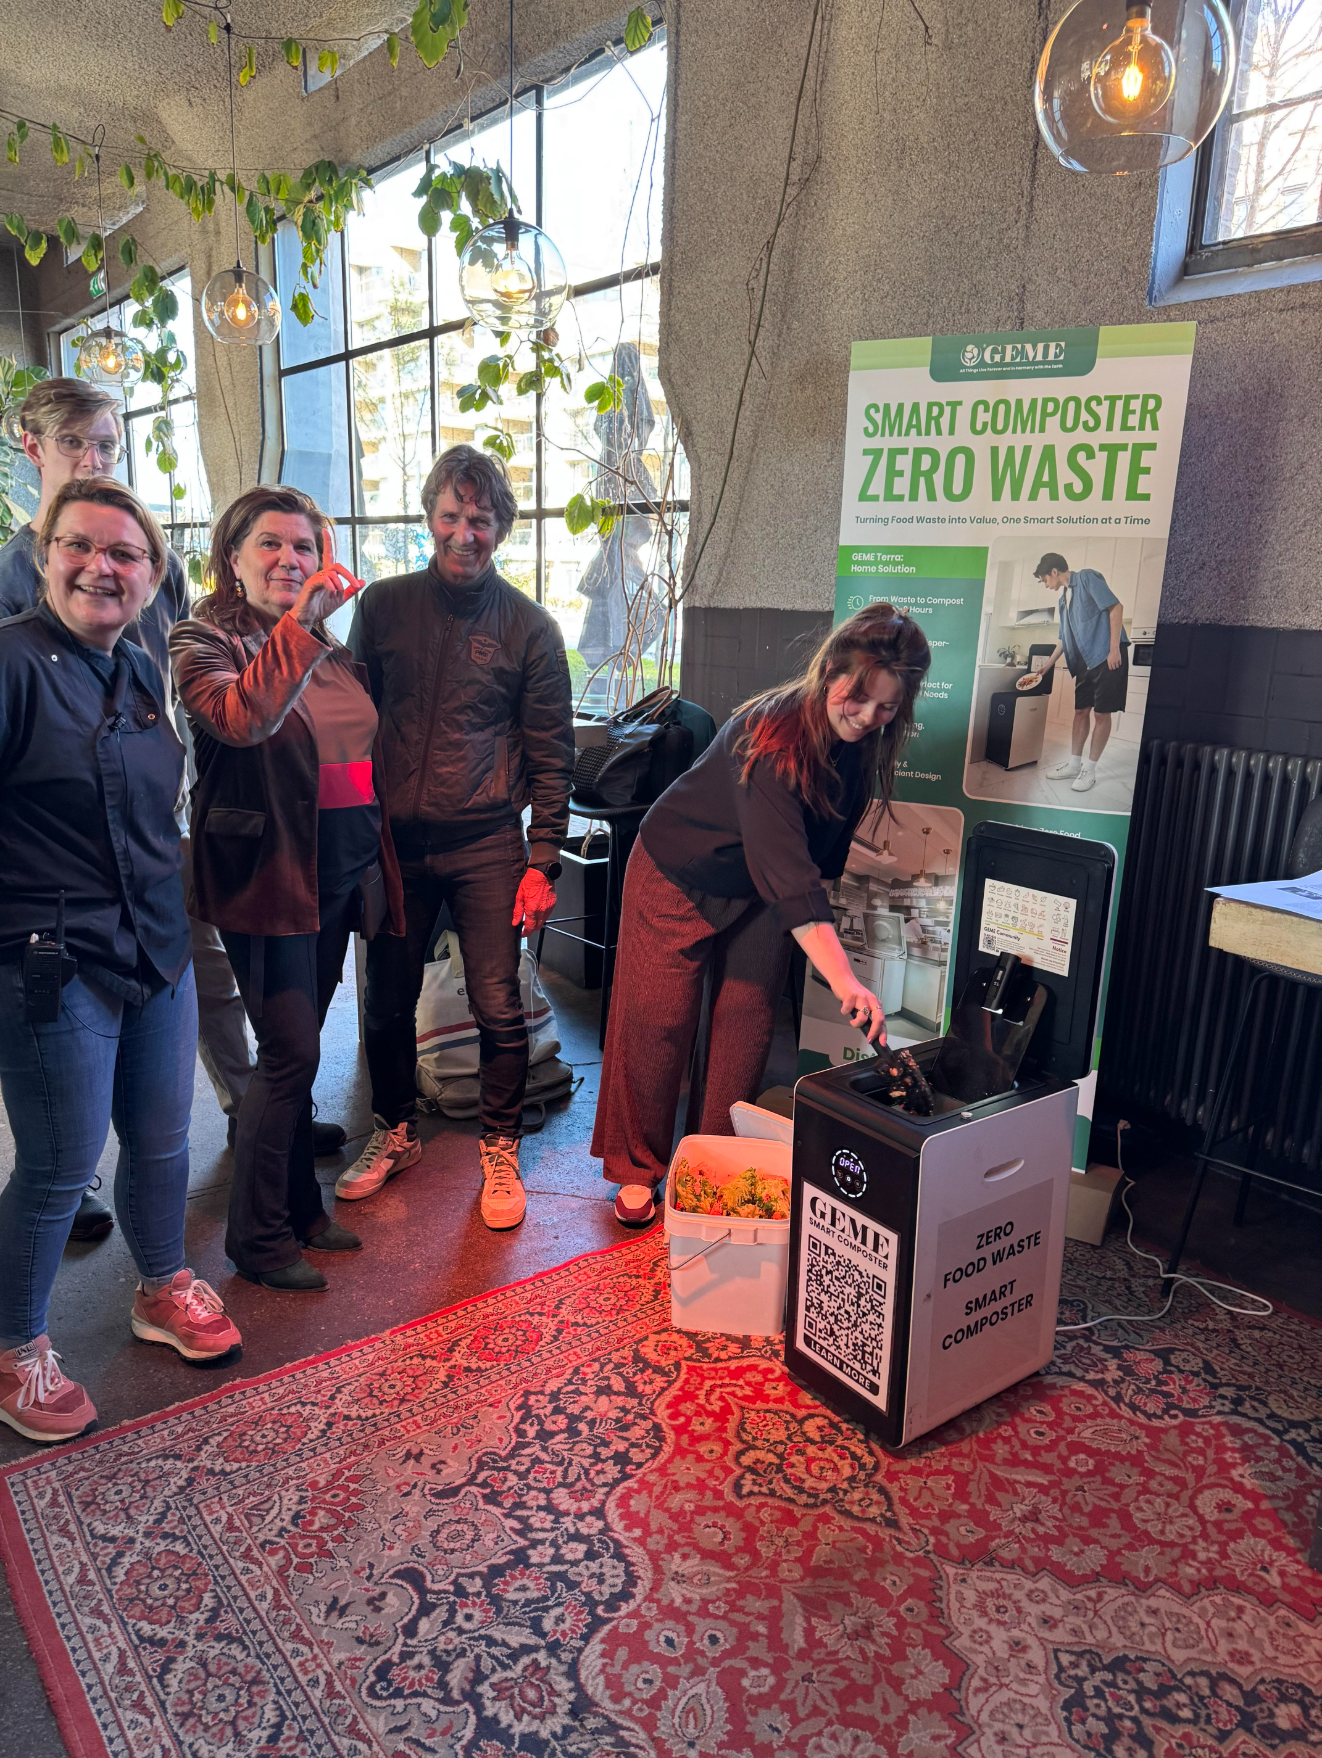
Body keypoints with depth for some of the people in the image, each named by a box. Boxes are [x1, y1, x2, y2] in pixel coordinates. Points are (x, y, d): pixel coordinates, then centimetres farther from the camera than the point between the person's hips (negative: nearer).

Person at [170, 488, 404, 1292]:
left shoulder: (331, 649, 13)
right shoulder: (205, 641, -7)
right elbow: (240, 719, -30)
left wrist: (381, 862, 17)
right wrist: (300, 621, -30)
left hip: (341, 874, 7)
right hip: (268, 876, -6)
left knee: (298, 1051, 16)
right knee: (291, 1053, -5)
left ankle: (300, 1208, 30)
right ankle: (258, 1233, 13)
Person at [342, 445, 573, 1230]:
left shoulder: (528, 626, 0)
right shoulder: (383, 605, 5)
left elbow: (552, 753, 1)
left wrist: (543, 862, -4)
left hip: (486, 847, -2)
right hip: (393, 842, 3)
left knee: (498, 1008, 2)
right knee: (387, 1002, 12)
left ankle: (501, 1149, 23)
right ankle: (396, 1132, 35)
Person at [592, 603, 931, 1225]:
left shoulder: (865, 742, -14)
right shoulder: (769, 737, -37)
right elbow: (787, 874, -47)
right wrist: (844, 979, -54)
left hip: (758, 894, 6)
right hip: (678, 876, -6)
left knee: (747, 1025, 6)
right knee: (657, 1022, 1)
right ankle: (637, 1169, 19)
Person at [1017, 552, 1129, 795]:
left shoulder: (1086, 578, -6)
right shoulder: (1064, 599, 19)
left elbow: (1116, 607, -14)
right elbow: (1064, 639, 26)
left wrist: (1114, 649, -20)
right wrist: (1044, 669, 26)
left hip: (1106, 655, -9)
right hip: (1085, 661, 9)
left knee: (1101, 713, -2)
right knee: (1080, 710, 11)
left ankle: (1089, 770, 1)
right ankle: (1074, 764, 20)